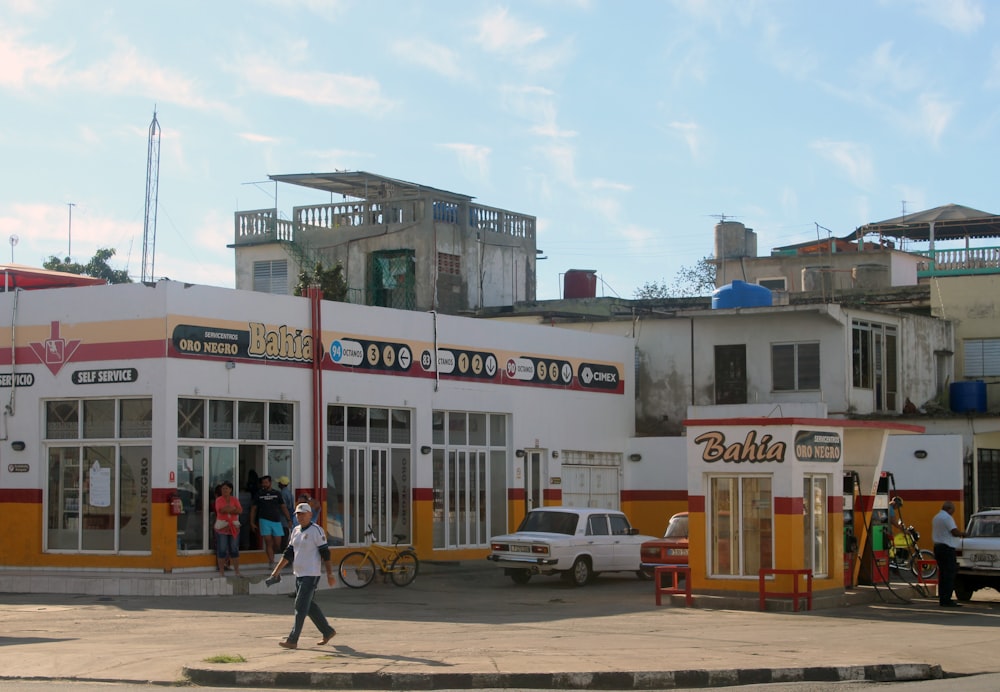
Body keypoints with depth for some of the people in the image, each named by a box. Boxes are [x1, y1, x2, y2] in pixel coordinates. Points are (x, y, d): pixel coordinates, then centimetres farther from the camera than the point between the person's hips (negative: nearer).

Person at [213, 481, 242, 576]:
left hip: (234, 527, 3)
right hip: (222, 527, -3)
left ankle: (237, 571, 10)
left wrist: (227, 510, -12)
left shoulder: (234, 500, 10)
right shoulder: (219, 500, 2)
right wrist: (233, 509, -7)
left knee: (234, 550, 5)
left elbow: (240, 510, -5)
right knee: (222, 550, -2)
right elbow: (220, 509, -16)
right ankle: (221, 571, 4)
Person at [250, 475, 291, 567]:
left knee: (277, 544, 0)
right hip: (264, 520, -1)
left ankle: (272, 558, 22)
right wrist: (252, 522, 5)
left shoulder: (277, 493, 9)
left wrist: (289, 519, 3)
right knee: (268, 542, -8)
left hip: (276, 521, 1)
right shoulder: (259, 494, 8)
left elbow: (283, 507, 10)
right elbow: (254, 508, 11)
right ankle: (271, 561, -7)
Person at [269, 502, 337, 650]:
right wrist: (277, 570, 12)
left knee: (300, 607, -10)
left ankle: (292, 640, -10)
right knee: (310, 606, 14)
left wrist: (329, 574, -12)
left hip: (311, 575, -8)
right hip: (298, 574, 8)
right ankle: (328, 632, 28)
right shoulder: (296, 531, 13)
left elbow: (325, 553, -11)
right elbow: (288, 553, 17)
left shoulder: (316, 531, -10)